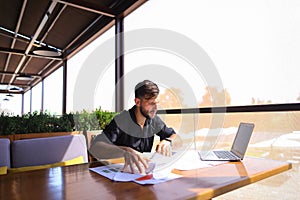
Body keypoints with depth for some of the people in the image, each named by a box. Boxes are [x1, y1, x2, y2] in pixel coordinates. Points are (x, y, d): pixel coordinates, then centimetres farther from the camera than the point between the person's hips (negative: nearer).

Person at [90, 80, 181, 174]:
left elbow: (177, 139, 6)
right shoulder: (121, 121, -18)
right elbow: (94, 147, -29)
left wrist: (168, 141, -17)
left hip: (145, 171, 4)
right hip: (120, 171, -4)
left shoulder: (155, 120, -1)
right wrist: (125, 151, -45)